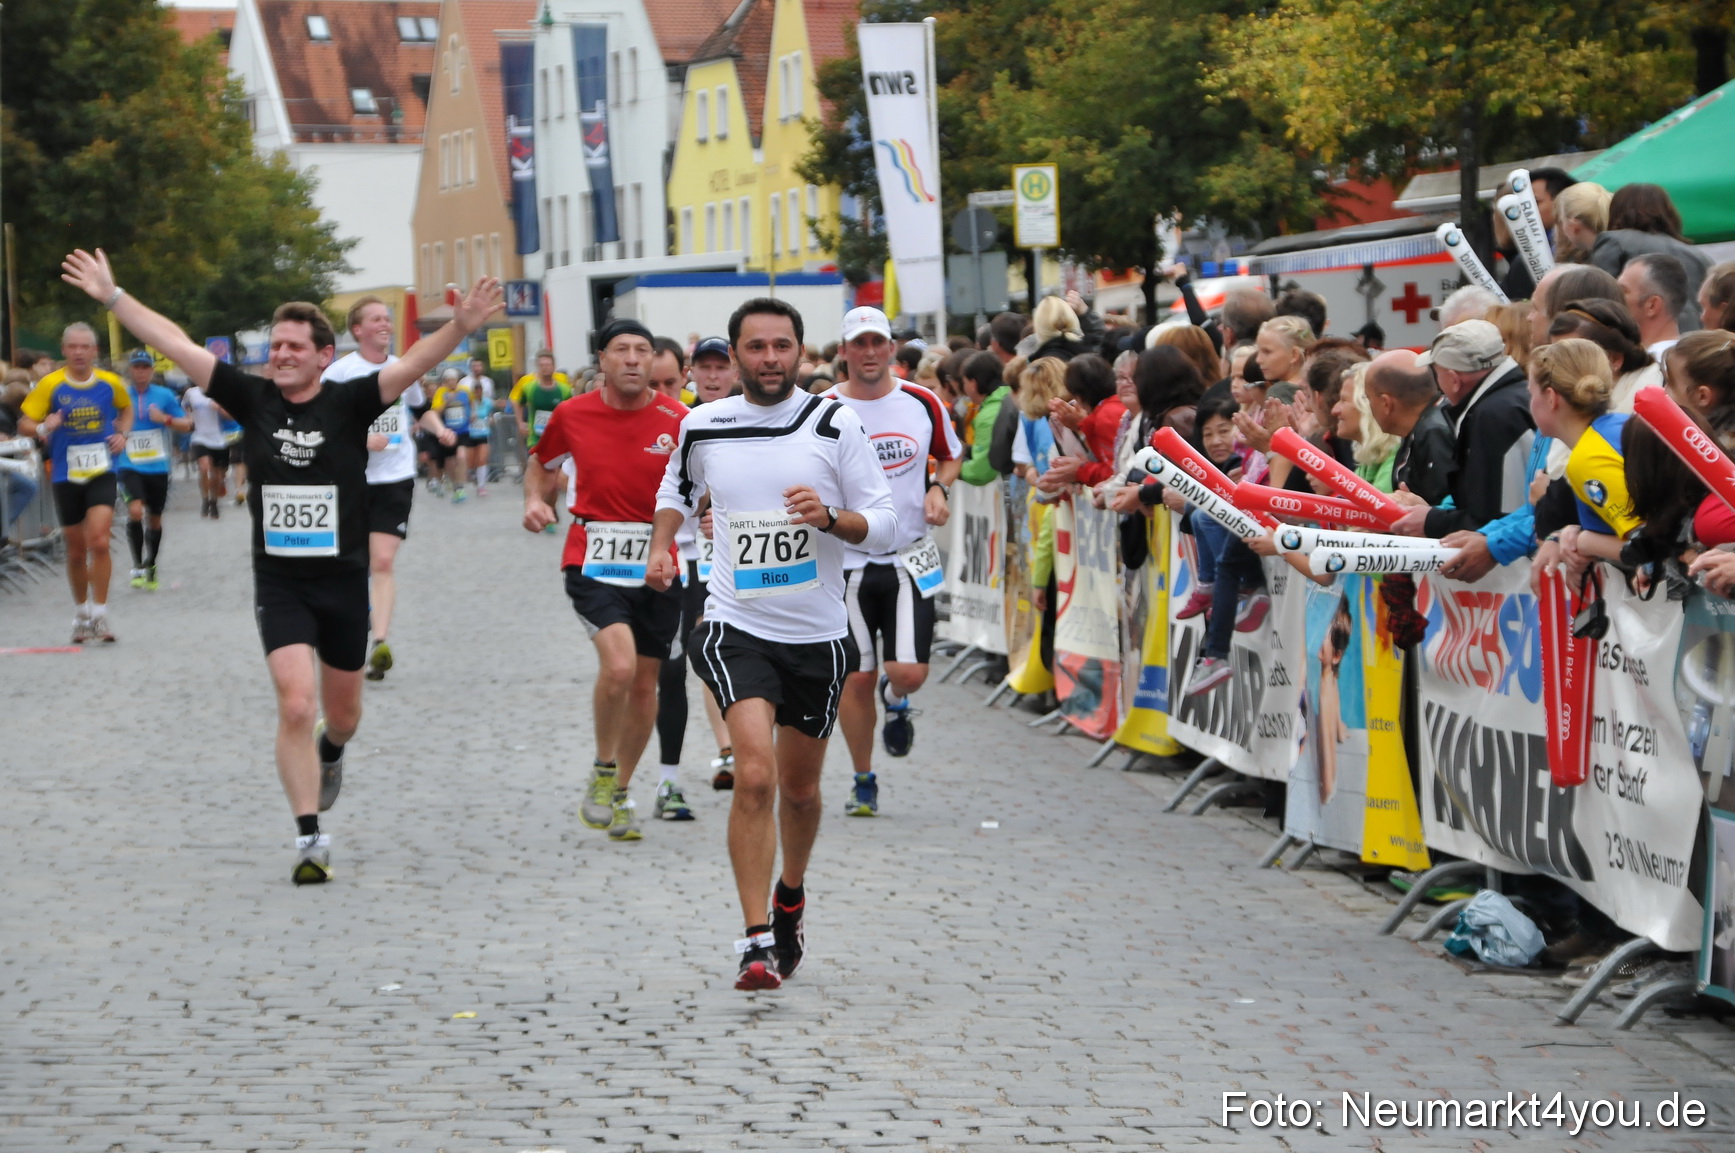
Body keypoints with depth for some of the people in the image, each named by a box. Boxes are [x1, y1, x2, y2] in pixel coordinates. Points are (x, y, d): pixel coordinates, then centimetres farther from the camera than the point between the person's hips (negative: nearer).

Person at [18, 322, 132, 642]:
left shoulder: (110, 383, 0)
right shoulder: (50, 385, -5)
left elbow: (126, 409, 22)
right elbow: (25, 423, -2)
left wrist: (122, 434, 3)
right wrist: (43, 428, -24)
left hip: (101, 473, 0)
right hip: (66, 477, 0)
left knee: (99, 541, -17)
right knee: (76, 550, 9)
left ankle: (100, 615, -10)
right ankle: (82, 613, 28)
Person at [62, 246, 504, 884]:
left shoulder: (349, 403, -6)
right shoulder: (253, 398, -1)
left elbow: (412, 363, -21)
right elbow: (177, 344, 1)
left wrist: (459, 328, -38)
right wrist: (112, 297, 1)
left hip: (343, 580, 0)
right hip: (279, 584, 0)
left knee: (342, 711, 15)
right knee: (295, 706, -14)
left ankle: (330, 756, 52)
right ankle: (310, 838, -7)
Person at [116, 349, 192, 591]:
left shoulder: (164, 396, 2)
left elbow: (186, 425, 6)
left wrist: (166, 419, -12)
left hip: (158, 468, 2)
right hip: (130, 466, -2)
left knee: (155, 518, 12)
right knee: (135, 511, -23)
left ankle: (150, 567, 29)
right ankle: (138, 566, -10)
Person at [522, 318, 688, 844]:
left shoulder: (677, 420, -4)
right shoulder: (572, 415, 0)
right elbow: (541, 463, 19)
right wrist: (536, 500, 0)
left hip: (657, 563, 2)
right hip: (593, 560, -1)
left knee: (645, 683, 8)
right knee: (619, 663, -23)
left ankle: (621, 791, 28)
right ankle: (602, 771, 0)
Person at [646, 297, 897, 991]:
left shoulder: (835, 425, -4)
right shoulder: (702, 427, 0)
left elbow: (885, 526, -3)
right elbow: (678, 488, 23)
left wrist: (830, 516, -19)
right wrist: (661, 545, 12)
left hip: (819, 634, 1)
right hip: (738, 628, -1)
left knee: (799, 788, 16)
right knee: (756, 775, -21)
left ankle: (790, 897, 45)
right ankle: (758, 941, -20)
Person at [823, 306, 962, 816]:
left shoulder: (922, 403, 1)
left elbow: (951, 457, 17)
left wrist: (939, 489, -2)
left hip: (910, 559, 1)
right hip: (847, 560, -1)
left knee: (909, 672, -11)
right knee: (856, 678, 2)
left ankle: (896, 700, 28)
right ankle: (864, 781, 20)